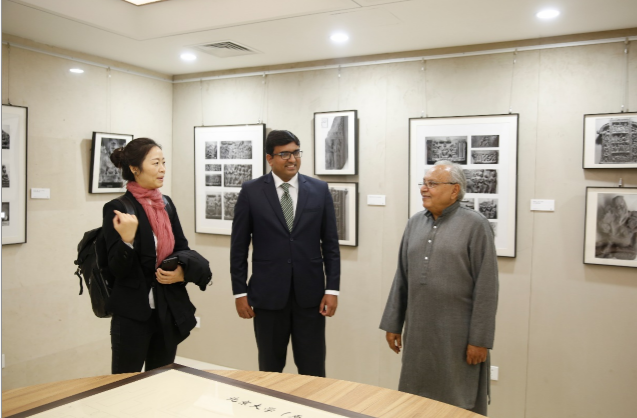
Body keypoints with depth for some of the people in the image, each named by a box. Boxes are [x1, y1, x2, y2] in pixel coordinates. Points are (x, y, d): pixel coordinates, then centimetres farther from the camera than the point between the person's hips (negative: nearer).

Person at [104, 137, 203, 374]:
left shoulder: (166, 203, 6)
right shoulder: (118, 208, -12)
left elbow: (182, 248, 14)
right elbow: (117, 269, -13)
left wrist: (181, 271, -7)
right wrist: (127, 240, -32)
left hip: (169, 311, 6)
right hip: (133, 314, -6)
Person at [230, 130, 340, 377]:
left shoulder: (319, 190, 2)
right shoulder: (251, 192, -2)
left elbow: (330, 244, 3)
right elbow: (239, 246, 1)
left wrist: (332, 288, -2)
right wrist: (239, 291, -2)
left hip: (310, 293, 1)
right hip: (268, 294, 0)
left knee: (313, 371, 7)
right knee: (269, 369, 14)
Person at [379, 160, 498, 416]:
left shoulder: (475, 225, -9)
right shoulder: (415, 223, 7)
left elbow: (486, 287, -11)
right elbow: (402, 278, 10)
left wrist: (480, 338, -12)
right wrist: (393, 324, 10)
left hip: (458, 335, -5)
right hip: (418, 331, 5)